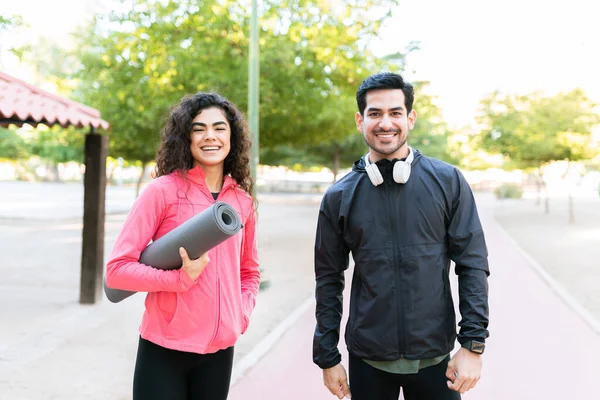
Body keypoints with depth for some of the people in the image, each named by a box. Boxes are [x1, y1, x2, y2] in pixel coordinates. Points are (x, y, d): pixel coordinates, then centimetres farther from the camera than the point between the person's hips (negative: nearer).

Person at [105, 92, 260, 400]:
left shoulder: (243, 200, 4)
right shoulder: (163, 190, -9)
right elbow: (117, 269, -11)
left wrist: (242, 312, 2)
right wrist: (181, 279, -19)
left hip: (220, 350, 4)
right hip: (164, 349, -4)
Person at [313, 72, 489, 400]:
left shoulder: (448, 182, -4)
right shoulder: (339, 197, -1)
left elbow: (472, 264, -4)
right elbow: (329, 280, 3)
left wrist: (473, 345, -9)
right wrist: (327, 357, 2)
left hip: (434, 357, 0)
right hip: (368, 360, 1)